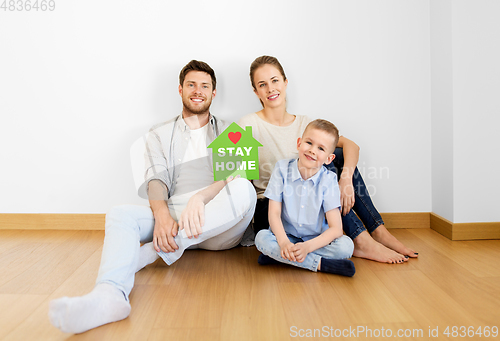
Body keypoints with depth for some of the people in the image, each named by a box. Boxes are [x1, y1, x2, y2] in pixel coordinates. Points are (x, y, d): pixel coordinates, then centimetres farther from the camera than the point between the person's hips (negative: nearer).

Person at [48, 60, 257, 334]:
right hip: (174, 218, 1)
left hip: (220, 226, -1)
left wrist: (200, 198, -25)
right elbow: (157, 181, 2)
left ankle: (155, 251, -31)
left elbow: (234, 177, -2)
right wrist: (163, 216, -21)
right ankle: (109, 295, -50)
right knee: (120, 214, -24)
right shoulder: (160, 135, 19)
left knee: (243, 190, -32)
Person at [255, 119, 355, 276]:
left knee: (346, 245, -25)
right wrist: (284, 243, -29)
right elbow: (274, 213, -12)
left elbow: (335, 229, -16)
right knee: (261, 238, -28)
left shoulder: (328, 180, -12)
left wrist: (308, 247, -31)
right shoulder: (282, 168, -9)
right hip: (286, 236, 0)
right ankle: (320, 264, -24)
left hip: (317, 240, 0)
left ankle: (278, 256, -20)